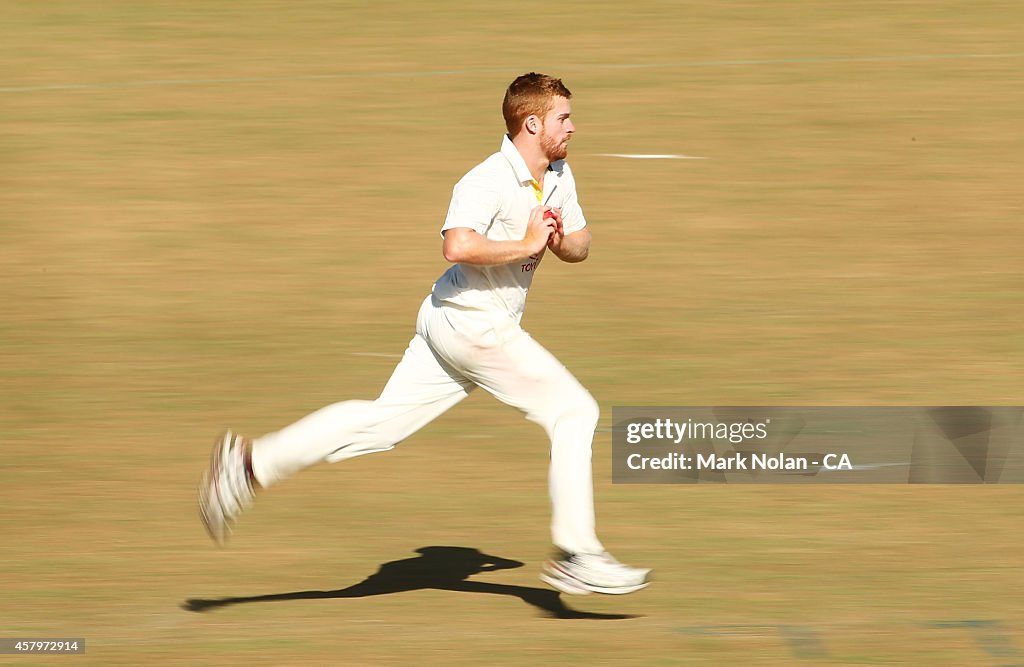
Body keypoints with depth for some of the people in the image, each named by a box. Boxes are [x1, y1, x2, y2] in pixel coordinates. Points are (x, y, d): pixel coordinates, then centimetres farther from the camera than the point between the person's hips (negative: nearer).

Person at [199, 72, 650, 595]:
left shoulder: (558, 176, 10)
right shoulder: (489, 181, -20)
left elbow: (580, 247, 19)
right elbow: (458, 246, -35)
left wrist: (560, 241, -4)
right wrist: (526, 245, -24)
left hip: (452, 323, 9)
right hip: (472, 322, -9)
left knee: (384, 420, 8)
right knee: (574, 412, -7)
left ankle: (252, 464, 7)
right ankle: (574, 555, -2)